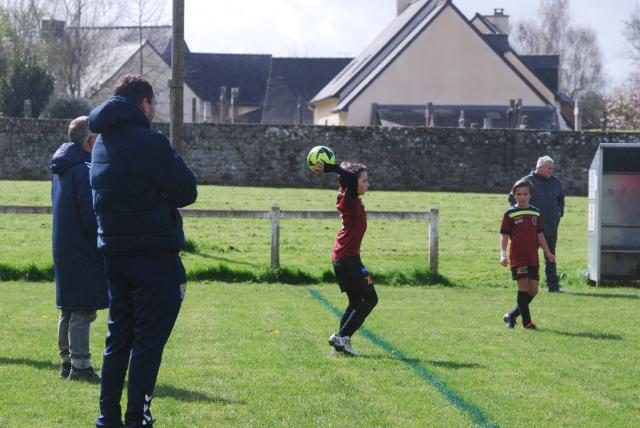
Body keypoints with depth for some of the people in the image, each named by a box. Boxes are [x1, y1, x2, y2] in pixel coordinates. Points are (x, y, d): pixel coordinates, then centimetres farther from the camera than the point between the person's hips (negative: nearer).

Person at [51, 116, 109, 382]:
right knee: (83, 311, -6)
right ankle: (80, 366, -4)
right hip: (83, 251, -10)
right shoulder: (85, 170, -17)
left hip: (63, 249, 10)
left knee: (69, 310, 15)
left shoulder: (60, 169, 13)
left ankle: (67, 362, 21)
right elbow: (91, 216, -19)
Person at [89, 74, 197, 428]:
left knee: (118, 335, 15)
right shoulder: (148, 142, -16)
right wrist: (163, 192, 4)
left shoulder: (103, 142, 11)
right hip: (153, 252, -8)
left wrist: (153, 194, -1)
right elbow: (187, 191, -12)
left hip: (113, 249, 8)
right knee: (149, 338, -4)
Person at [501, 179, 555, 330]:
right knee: (524, 286, -11)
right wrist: (503, 254, -13)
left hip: (533, 258, 5)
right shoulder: (510, 213, 0)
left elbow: (540, 234, 17)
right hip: (517, 257, -5)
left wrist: (547, 252, 10)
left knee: (533, 290, 2)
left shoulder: (536, 213, 12)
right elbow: (504, 235, -2)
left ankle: (512, 315, 17)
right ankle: (526, 322, -8)